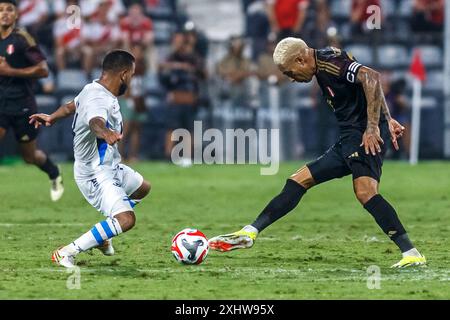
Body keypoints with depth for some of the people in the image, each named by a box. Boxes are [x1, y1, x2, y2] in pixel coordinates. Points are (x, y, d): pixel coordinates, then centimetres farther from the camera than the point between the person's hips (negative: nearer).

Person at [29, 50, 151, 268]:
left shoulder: (93, 89, 3)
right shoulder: (99, 101, -29)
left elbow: (70, 107, 23)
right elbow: (95, 121, -53)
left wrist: (52, 117, 40)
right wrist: (105, 133, -74)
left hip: (109, 167, 11)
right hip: (95, 174, -11)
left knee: (142, 188, 30)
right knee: (126, 219, -25)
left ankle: (102, 237, 37)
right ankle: (66, 253, -18)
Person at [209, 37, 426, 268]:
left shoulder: (329, 62, -13)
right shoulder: (324, 68, 17)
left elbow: (371, 78, -25)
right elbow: (370, 85, 26)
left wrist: (373, 126, -26)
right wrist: (387, 119, 24)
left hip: (366, 137, -10)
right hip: (350, 140, 10)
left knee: (365, 192, -28)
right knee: (299, 181, 10)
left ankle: (411, 254, -28)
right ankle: (249, 233, 12)